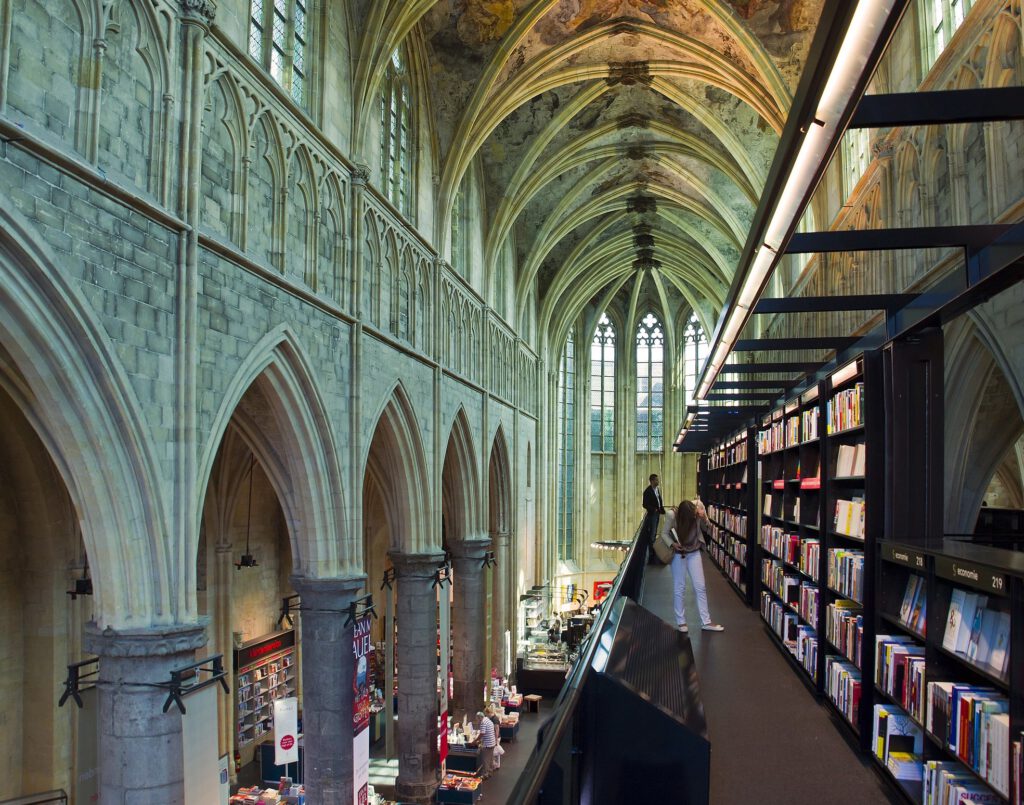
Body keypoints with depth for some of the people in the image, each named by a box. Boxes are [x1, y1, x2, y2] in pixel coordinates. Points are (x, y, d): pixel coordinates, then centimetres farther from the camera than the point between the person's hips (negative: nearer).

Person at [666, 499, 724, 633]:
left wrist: (704, 519, -29)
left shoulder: (698, 505, -20)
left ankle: (706, 622, 12)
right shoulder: (672, 516, -27)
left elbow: (707, 528, -7)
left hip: (694, 552, 3)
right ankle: (681, 622, 18)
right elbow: (664, 533, -12)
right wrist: (673, 544, -30)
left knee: (700, 587, 4)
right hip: (678, 553, -3)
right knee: (679, 588, 5)